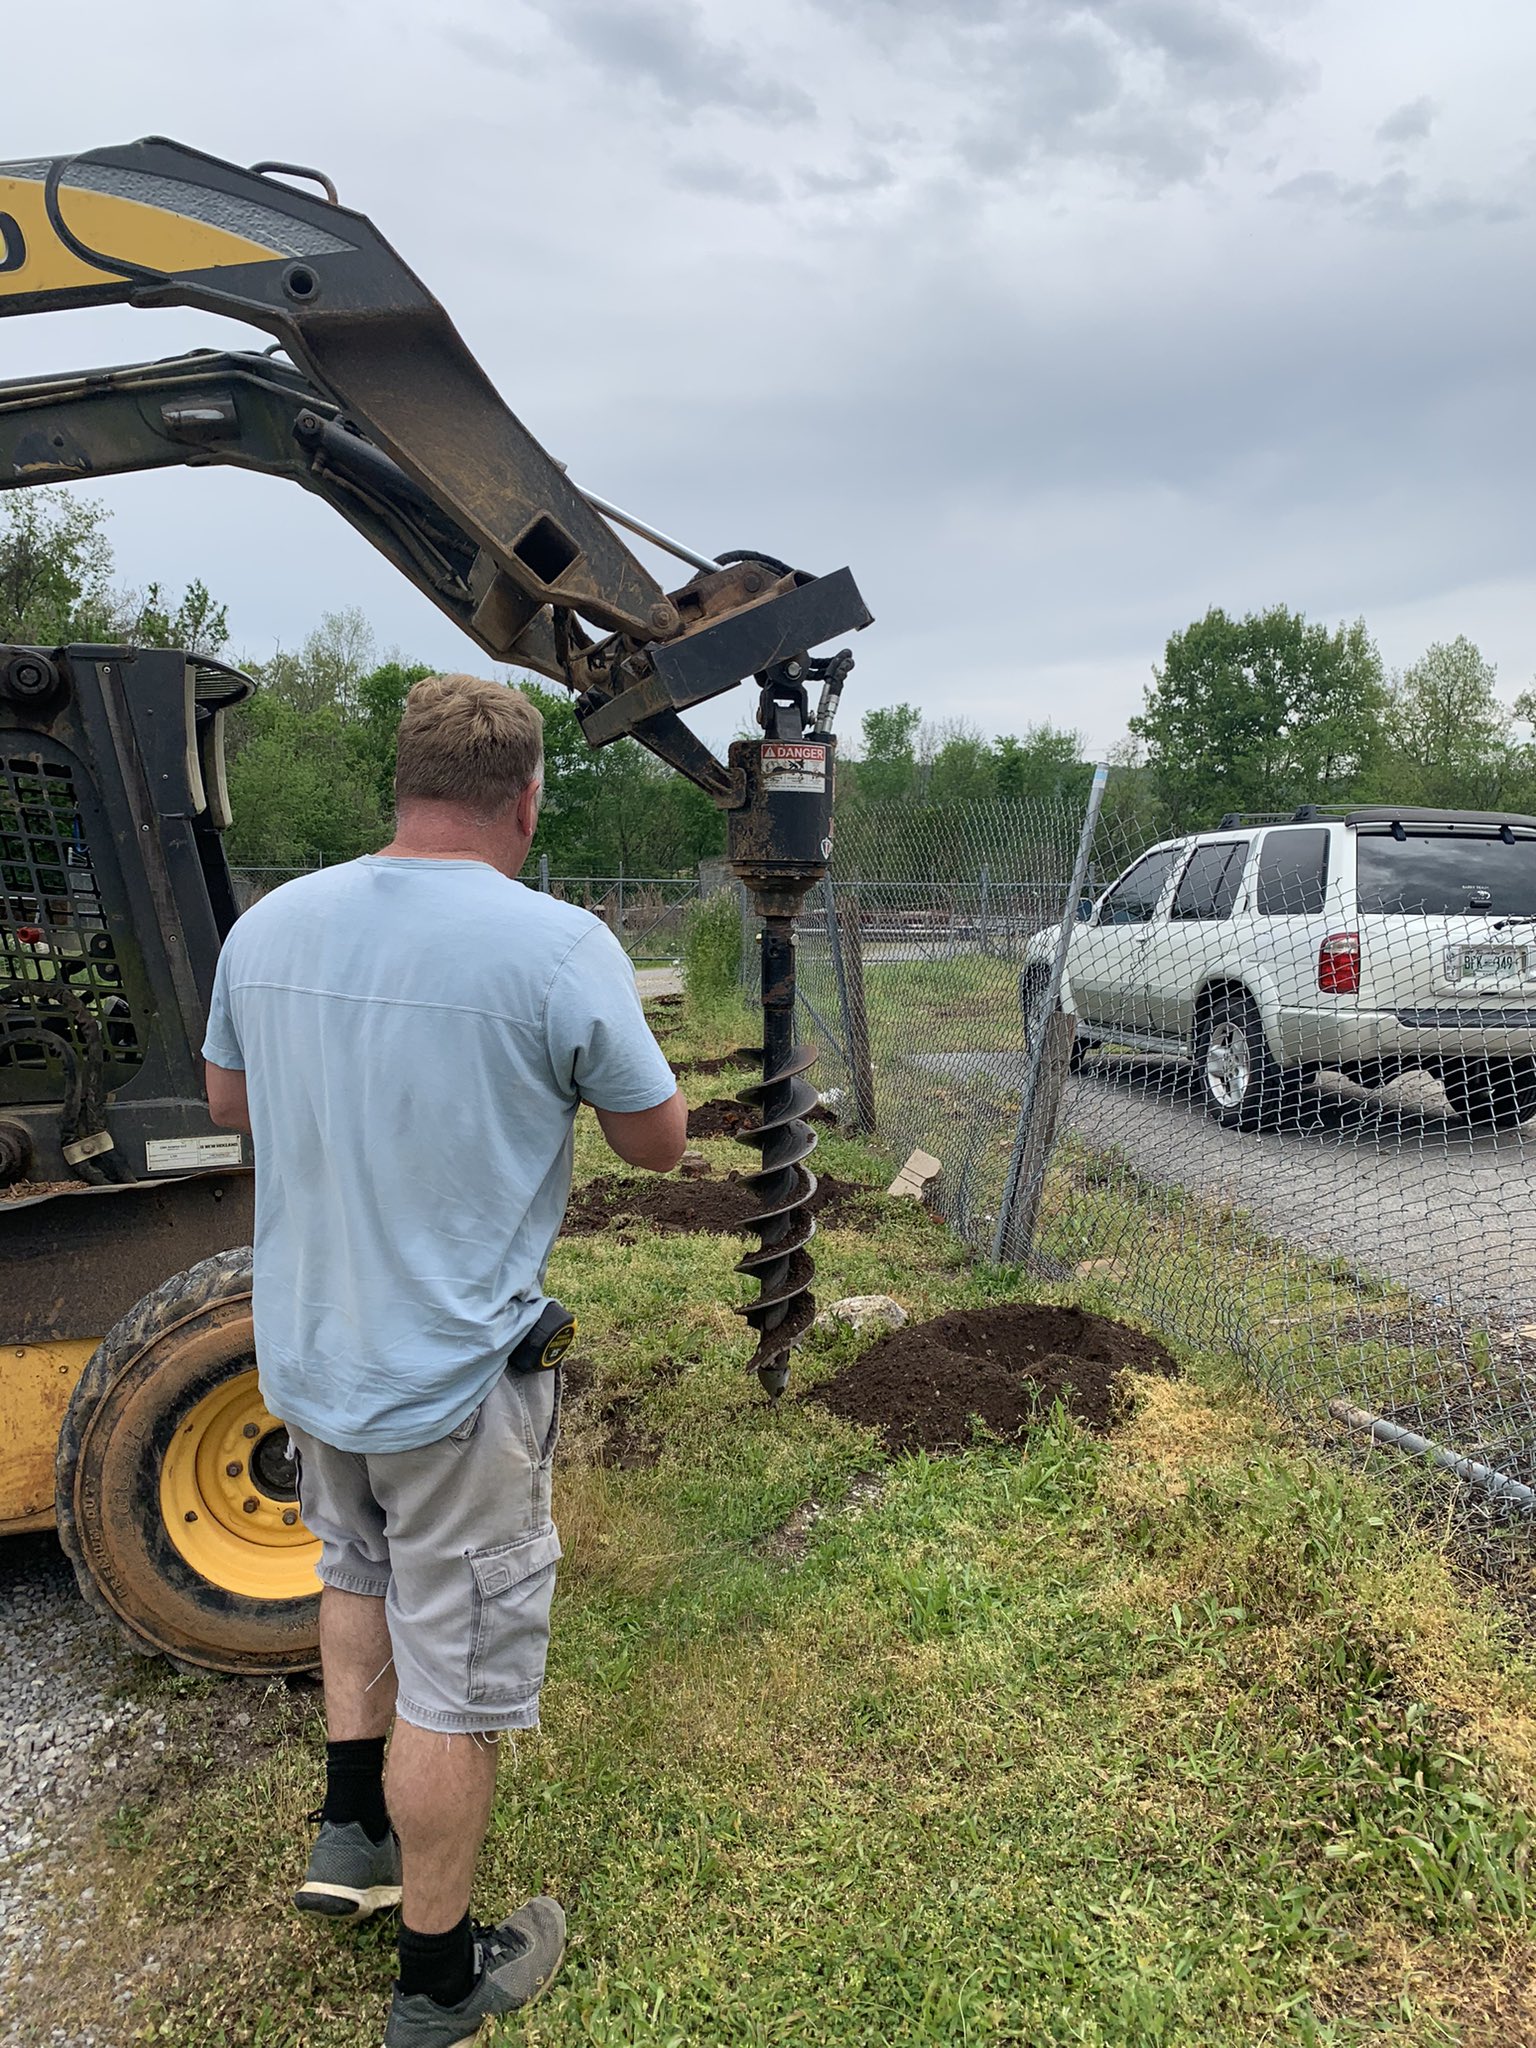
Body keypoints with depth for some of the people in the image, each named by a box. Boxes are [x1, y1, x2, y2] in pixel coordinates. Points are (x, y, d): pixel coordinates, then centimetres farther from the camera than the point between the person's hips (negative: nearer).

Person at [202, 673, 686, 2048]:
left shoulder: (268, 926, -3)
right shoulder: (560, 948, -21)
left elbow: (230, 1104, 13)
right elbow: (660, 1143, -8)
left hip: (305, 1355, 6)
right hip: (457, 1377, -6)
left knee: (362, 1572, 32)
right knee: (453, 1677, 12)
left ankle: (351, 1832, 45)